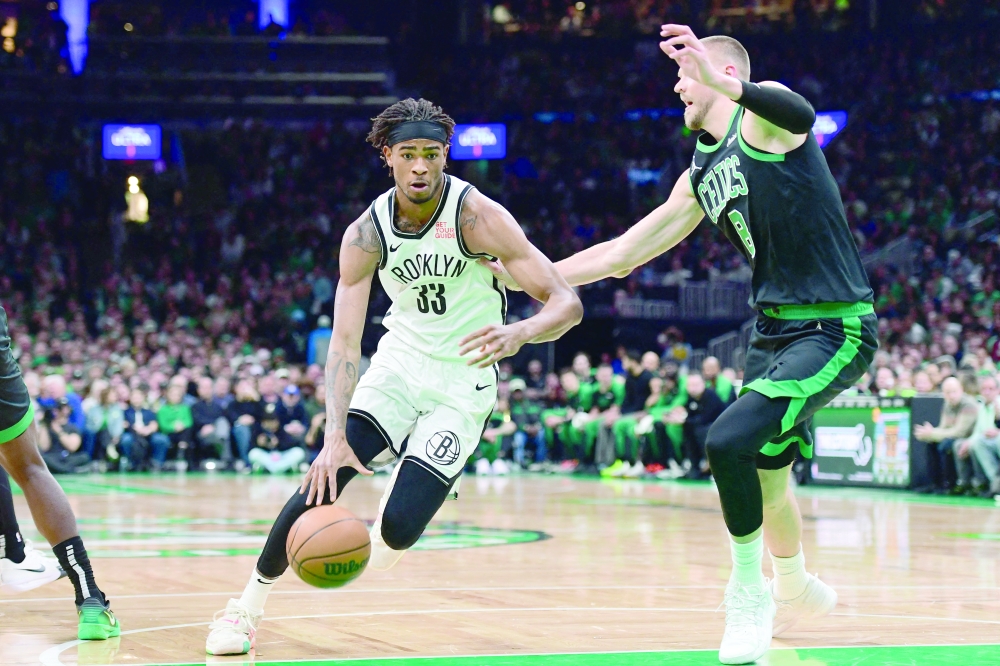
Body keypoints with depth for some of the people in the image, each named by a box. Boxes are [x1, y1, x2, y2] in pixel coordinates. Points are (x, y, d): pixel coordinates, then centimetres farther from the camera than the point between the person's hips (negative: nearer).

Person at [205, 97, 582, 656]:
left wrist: (519, 333, -45)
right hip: (398, 362, 3)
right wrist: (335, 435, -30)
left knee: (398, 527, -17)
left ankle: (417, 482, 20)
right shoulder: (367, 235, -11)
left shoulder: (477, 216, -20)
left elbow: (567, 303, -23)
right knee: (320, 484, -13)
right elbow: (345, 342, -16)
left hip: (463, 383, -3)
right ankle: (249, 606, 5)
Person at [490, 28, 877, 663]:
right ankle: (797, 589, 44)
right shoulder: (701, 176, 16)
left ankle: (750, 590, -5)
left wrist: (720, 82, -55)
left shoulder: (761, 119, -9)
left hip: (835, 331, -9)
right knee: (763, 470, 18)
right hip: (773, 329, 9)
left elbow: (800, 114, -37)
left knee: (730, 441, -23)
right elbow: (621, 254, 22)